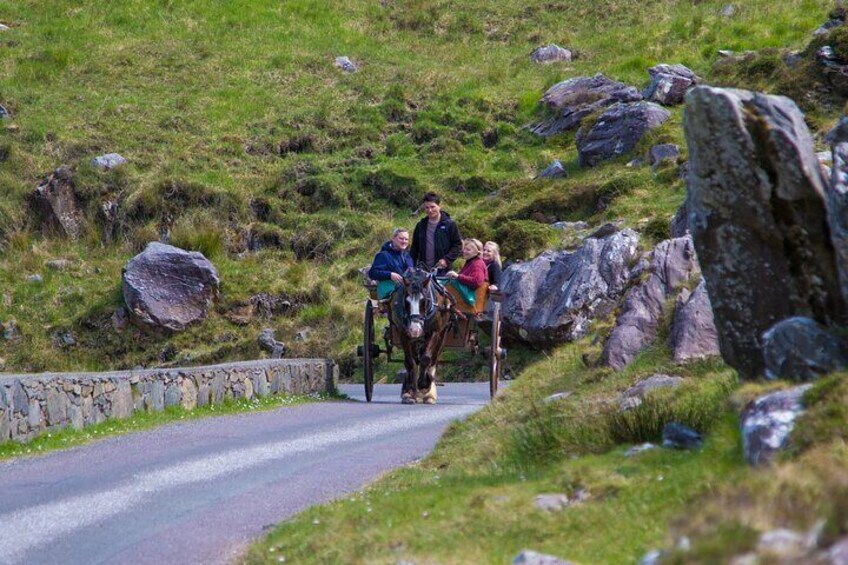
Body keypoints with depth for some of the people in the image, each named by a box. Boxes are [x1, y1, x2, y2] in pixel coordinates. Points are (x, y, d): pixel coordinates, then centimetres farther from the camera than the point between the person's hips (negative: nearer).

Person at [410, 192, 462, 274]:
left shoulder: (449, 224, -1)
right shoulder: (420, 226, 12)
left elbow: (458, 245, -1)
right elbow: (414, 249, 17)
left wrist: (446, 259, -13)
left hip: (442, 270, -4)